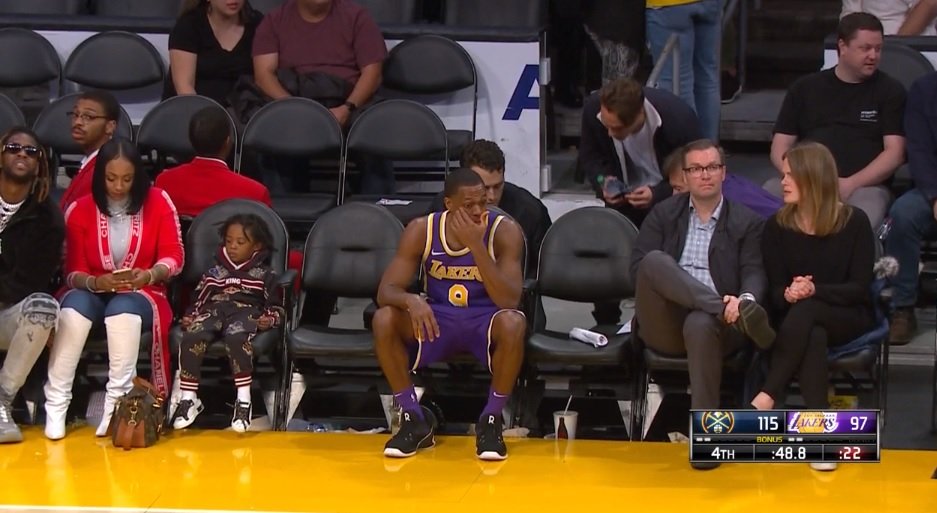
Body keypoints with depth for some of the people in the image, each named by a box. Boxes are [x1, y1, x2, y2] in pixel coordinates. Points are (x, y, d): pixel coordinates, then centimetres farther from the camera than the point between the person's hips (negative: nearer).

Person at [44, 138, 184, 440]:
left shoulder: (158, 202, -2)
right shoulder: (80, 210, -1)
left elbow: (174, 258, -5)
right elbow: (72, 271, -4)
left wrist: (148, 275, -27)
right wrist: (96, 282, -27)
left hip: (141, 295, -1)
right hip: (92, 292, 1)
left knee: (123, 307, -37)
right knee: (74, 306, -34)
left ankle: (117, 405, -39)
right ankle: (56, 405, -33)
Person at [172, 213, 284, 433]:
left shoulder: (264, 275, 19)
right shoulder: (214, 272, 27)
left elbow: (276, 307, 15)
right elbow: (199, 299, 26)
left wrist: (269, 319, -6)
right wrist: (190, 317, 7)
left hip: (246, 312, -3)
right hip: (214, 310, 3)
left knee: (236, 338, -41)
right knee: (191, 337, -32)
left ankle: (243, 401, -34)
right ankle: (188, 399, -22)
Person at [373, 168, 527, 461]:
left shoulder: (504, 231, -16)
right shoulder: (422, 230, -11)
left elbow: (509, 302, -26)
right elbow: (386, 291, -15)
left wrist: (477, 246, -34)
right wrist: (411, 301, -39)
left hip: (485, 320, -2)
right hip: (436, 318, 2)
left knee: (513, 323, -37)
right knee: (384, 320, -27)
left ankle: (490, 421, -16)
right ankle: (414, 421, -12)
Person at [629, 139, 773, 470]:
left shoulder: (746, 222, 15)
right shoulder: (663, 215, 18)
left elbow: (754, 273, 2)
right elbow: (638, 268, 5)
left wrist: (745, 299, -25)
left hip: (712, 320, -1)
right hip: (664, 324, 1)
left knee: (700, 325, -39)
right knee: (655, 260, -28)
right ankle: (740, 315, -38)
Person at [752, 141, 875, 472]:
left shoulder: (854, 222, -5)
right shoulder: (777, 227, 2)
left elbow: (859, 288, -8)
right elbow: (775, 292, 0)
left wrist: (815, 291, -24)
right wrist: (788, 294, -25)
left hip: (848, 319, -1)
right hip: (798, 319, 1)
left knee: (805, 312, -36)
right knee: (813, 337, -37)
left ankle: (765, 399, -40)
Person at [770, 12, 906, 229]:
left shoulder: (889, 91, 12)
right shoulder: (805, 88, 19)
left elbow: (894, 153, 3)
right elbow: (779, 148, 15)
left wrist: (850, 184, -12)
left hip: (864, 187, -2)